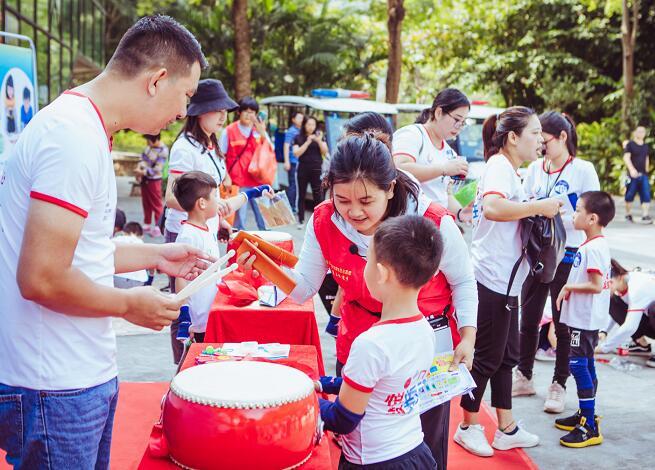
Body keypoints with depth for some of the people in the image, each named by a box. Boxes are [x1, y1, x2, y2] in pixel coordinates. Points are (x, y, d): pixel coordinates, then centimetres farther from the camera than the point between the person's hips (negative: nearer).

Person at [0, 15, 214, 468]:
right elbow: (42, 278, -26)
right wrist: (130, 304, -12)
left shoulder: (83, 125, 11)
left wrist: (154, 256, 13)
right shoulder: (76, 138, -22)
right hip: (57, 391, -10)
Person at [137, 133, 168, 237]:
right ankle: (147, 225, 27)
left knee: (156, 204, 1)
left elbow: (157, 169, -21)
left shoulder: (163, 151, -21)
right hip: (144, 179, 7)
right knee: (146, 202, 16)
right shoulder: (149, 146, 0)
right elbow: (143, 157, 12)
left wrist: (143, 172, -22)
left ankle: (158, 228, 7)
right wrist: (139, 168, -4)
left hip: (154, 180, -7)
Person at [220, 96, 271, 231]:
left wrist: (262, 134, -8)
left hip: (258, 180, 3)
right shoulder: (229, 131, 1)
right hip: (238, 182, -3)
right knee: (239, 218, 1)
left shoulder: (259, 130, 11)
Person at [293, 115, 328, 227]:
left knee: (318, 195, -4)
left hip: (316, 169, 0)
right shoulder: (298, 138, 4)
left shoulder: (319, 136, 7)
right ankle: (301, 220, 13)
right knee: (301, 195, 5)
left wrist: (319, 141, -14)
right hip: (303, 169, 0)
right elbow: (296, 153, -7)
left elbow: (325, 152, 2)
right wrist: (308, 142, -14)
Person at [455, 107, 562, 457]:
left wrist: (535, 212, 11)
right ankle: (469, 427, 15)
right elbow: (492, 207, -35)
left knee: (507, 355, 15)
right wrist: (539, 206, -26)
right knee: (487, 357, 1)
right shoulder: (500, 167, -14)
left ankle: (506, 429, 25)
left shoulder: (509, 171, 16)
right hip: (492, 280, -10)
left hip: (506, 281, 10)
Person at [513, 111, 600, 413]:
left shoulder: (583, 170, -7)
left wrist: (560, 217, -23)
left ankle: (559, 385, 17)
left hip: (566, 255, -4)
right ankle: (524, 377, 27)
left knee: (563, 323, 5)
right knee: (528, 320, 12)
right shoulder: (535, 169, 5)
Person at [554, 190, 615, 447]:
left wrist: (568, 287, -14)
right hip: (585, 317, 11)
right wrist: (569, 289, 8)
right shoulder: (596, 244, 11)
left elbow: (596, 285, -25)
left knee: (578, 364, -9)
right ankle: (585, 415, 30)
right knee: (585, 365, 18)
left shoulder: (593, 247, -21)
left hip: (585, 318, -11)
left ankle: (590, 428, -6)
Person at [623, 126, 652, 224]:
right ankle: (628, 214, 18)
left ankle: (645, 215, -8)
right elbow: (626, 157, -12)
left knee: (646, 195, -7)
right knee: (630, 196, 4)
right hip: (632, 175, -4)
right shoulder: (630, 144, -3)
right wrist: (632, 169, -25)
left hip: (643, 175, 4)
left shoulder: (646, 146, 14)